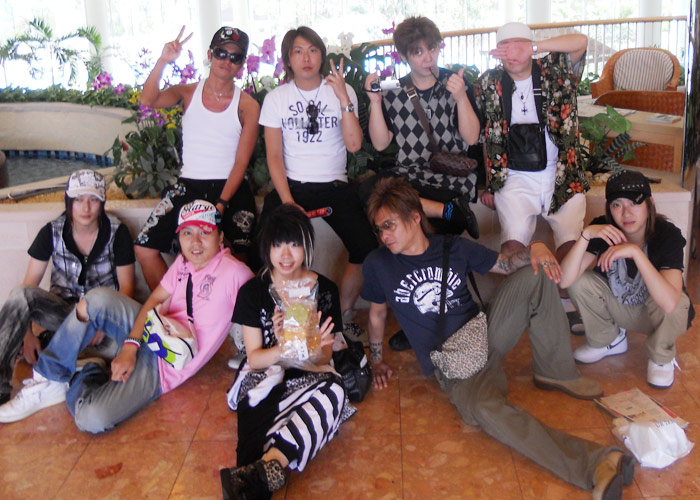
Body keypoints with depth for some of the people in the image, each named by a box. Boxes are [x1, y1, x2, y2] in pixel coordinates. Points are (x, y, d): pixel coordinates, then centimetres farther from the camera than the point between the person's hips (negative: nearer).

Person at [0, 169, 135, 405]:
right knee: (20, 294, -30)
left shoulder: (117, 232, -6)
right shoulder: (52, 232, -3)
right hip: (62, 310, 1)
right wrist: (26, 332, -17)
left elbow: (126, 286, -5)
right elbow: (29, 283, -5)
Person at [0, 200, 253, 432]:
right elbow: (155, 300, 0)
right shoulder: (183, 262, 7)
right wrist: (130, 346, -12)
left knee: (93, 419, -28)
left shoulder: (234, 273, -17)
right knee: (97, 299, -23)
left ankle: (83, 378, 8)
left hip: (163, 366, -7)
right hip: (148, 334, 7)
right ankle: (47, 381, -7)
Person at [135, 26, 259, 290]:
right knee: (144, 249, -9)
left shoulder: (247, 106, 1)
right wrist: (162, 61, -25)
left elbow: (241, 162, -4)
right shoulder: (188, 93, 7)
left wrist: (221, 205, -15)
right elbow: (148, 100, -13)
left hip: (231, 189, -2)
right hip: (188, 186, 2)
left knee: (239, 262, -14)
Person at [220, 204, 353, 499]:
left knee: (334, 389, -37)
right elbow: (254, 358, -2)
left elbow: (323, 359, 1)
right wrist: (283, 350, -26)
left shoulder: (324, 290, 2)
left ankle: (266, 466, -51)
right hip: (263, 378, 0)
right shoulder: (253, 291, 1)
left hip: (308, 378, 1)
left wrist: (314, 351, -26)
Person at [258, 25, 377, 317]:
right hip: (290, 186, 0)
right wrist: (288, 201, -12)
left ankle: (341, 316, 4)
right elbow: (274, 156, 1)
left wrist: (344, 99, -17)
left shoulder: (343, 92, 5)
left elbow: (354, 145, -8)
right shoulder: (276, 98, 6)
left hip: (335, 187, 0)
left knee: (366, 250, -19)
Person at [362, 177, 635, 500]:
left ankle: (555, 373, -4)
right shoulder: (378, 265, 1)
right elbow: (377, 315, 16)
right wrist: (376, 361, 18)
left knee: (535, 275, -14)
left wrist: (534, 249, -7)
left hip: (485, 333, 4)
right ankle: (595, 464, -44)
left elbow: (506, 265, 12)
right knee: (483, 408, -38)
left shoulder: (453, 248, 6)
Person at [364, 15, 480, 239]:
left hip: (453, 178, -4)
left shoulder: (455, 82, 5)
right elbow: (380, 143, 2)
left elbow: (471, 138, -4)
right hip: (409, 176, 4)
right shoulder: (394, 92, 9)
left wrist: (461, 97, -19)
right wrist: (375, 102, -9)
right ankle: (449, 210, -23)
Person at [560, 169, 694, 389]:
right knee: (580, 282, -20)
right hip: (621, 307, 4)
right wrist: (586, 234, -42)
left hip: (657, 314, -3)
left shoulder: (667, 235, -29)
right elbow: (565, 280, -31)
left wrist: (635, 252, -48)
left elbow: (669, 302, -44)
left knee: (673, 306, -36)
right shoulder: (603, 229, -20)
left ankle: (661, 357, -1)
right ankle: (609, 340, 9)